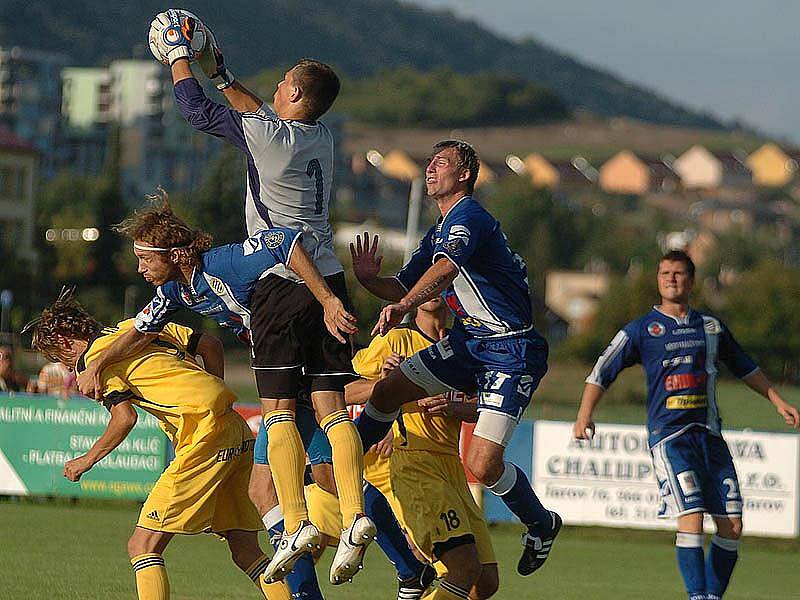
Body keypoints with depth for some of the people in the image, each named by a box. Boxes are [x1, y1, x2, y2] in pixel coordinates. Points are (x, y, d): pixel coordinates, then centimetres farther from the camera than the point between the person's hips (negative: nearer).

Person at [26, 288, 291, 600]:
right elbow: (210, 344, 24)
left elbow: (125, 418, -11)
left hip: (205, 436, -8)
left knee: (142, 547, -7)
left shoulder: (91, 358, 1)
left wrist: (87, 460, 2)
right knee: (245, 552, 12)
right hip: (237, 432, 8)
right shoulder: (132, 326, 24)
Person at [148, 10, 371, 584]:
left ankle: (297, 522, -18)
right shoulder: (323, 137, 12)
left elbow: (198, 110, 2)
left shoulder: (265, 135, -9)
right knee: (331, 405, 2)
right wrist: (220, 73, 39)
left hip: (283, 281, -6)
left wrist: (181, 55, 16)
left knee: (279, 407, -7)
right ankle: (355, 513, -12)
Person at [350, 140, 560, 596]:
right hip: (469, 343, 9)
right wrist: (370, 280, -4)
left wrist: (402, 307, -46)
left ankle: (541, 523, 12)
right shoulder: (438, 234, 16)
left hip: (512, 351, -9)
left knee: (483, 465, -15)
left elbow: (446, 268, -35)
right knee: (387, 390, 4)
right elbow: (404, 290, 17)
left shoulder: (468, 217, -16)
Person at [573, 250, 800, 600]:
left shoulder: (712, 327, 16)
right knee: (691, 517, -20)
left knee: (732, 526, -1)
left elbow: (745, 368, 29)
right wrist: (585, 416, -10)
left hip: (710, 435, 5)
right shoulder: (641, 330, 4)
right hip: (668, 436, -5)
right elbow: (602, 373, 3)